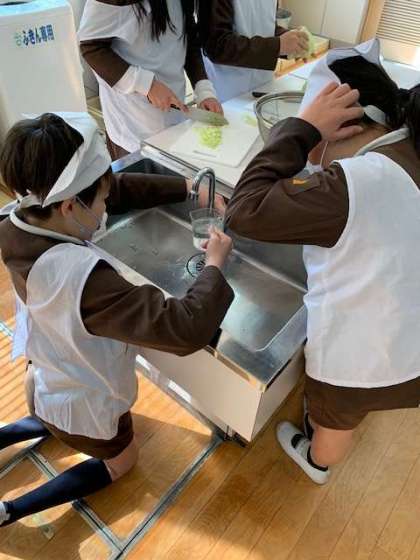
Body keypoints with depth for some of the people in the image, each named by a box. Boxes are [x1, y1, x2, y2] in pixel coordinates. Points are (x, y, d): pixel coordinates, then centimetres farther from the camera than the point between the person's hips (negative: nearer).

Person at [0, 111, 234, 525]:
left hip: (46, 380, 7)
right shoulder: (82, 278, -45)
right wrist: (214, 265, -28)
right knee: (120, 461, 28)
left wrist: (189, 190, -11)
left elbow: (122, 188, -9)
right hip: (82, 404, -7)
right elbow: (187, 330, -44)